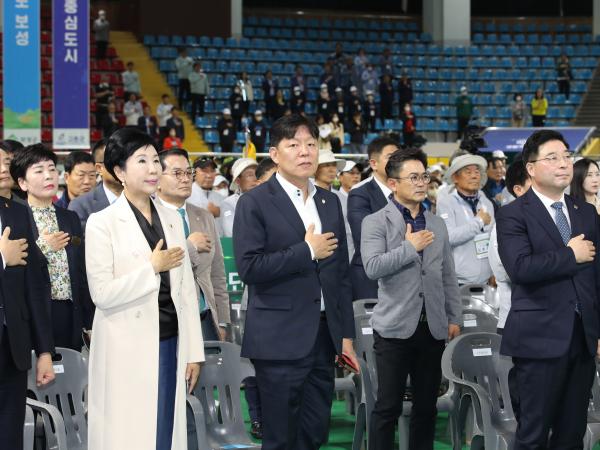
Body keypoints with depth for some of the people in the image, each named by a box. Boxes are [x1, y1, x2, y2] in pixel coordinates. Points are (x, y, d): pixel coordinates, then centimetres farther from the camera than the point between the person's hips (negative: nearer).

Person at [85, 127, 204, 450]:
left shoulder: (171, 218, 11)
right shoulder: (103, 223, -5)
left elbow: (186, 290, 12)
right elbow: (102, 294, -13)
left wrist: (193, 351, 8)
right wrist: (152, 267, -11)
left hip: (169, 345, 5)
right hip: (128, 351, -5)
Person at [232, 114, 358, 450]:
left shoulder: (330, 202, 13)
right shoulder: (255, 203, -5)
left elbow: (341, 273, 15)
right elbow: (249, 267, -16)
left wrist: (347, 334, 12)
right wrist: (307, 251, -12)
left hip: (324, 337, 6)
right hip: (280, 339, -5)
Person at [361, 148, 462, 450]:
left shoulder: (437, 225, 14)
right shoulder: (376, 222, -3)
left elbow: (448, 276, 16)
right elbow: (372, 268, -18)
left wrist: (455, 317, 11)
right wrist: (410, 247, -13)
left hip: (432, 327, 5)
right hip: (395, 326, -5)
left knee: (426, 406, 10)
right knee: (388, 406, -2)